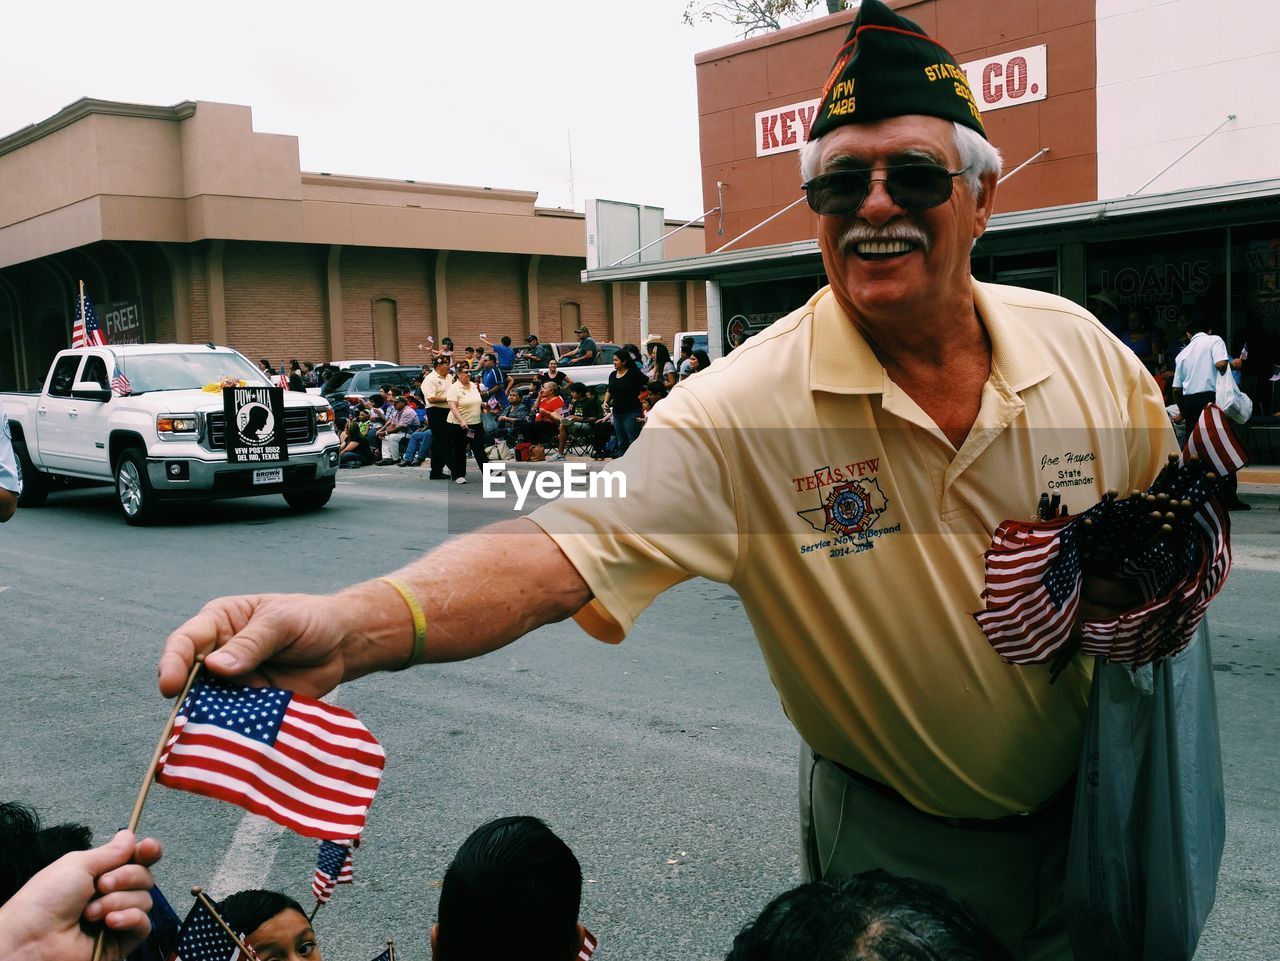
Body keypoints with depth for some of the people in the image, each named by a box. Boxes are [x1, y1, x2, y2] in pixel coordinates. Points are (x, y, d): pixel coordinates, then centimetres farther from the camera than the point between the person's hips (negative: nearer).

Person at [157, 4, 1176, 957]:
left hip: (1090, 805, 5)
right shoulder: (742, 411, -26)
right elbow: (568, 546, -37)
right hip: (892, 838, -4)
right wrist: (351, 623, -54)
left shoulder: (1081, 344, -10)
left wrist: (1136, 581, -15)